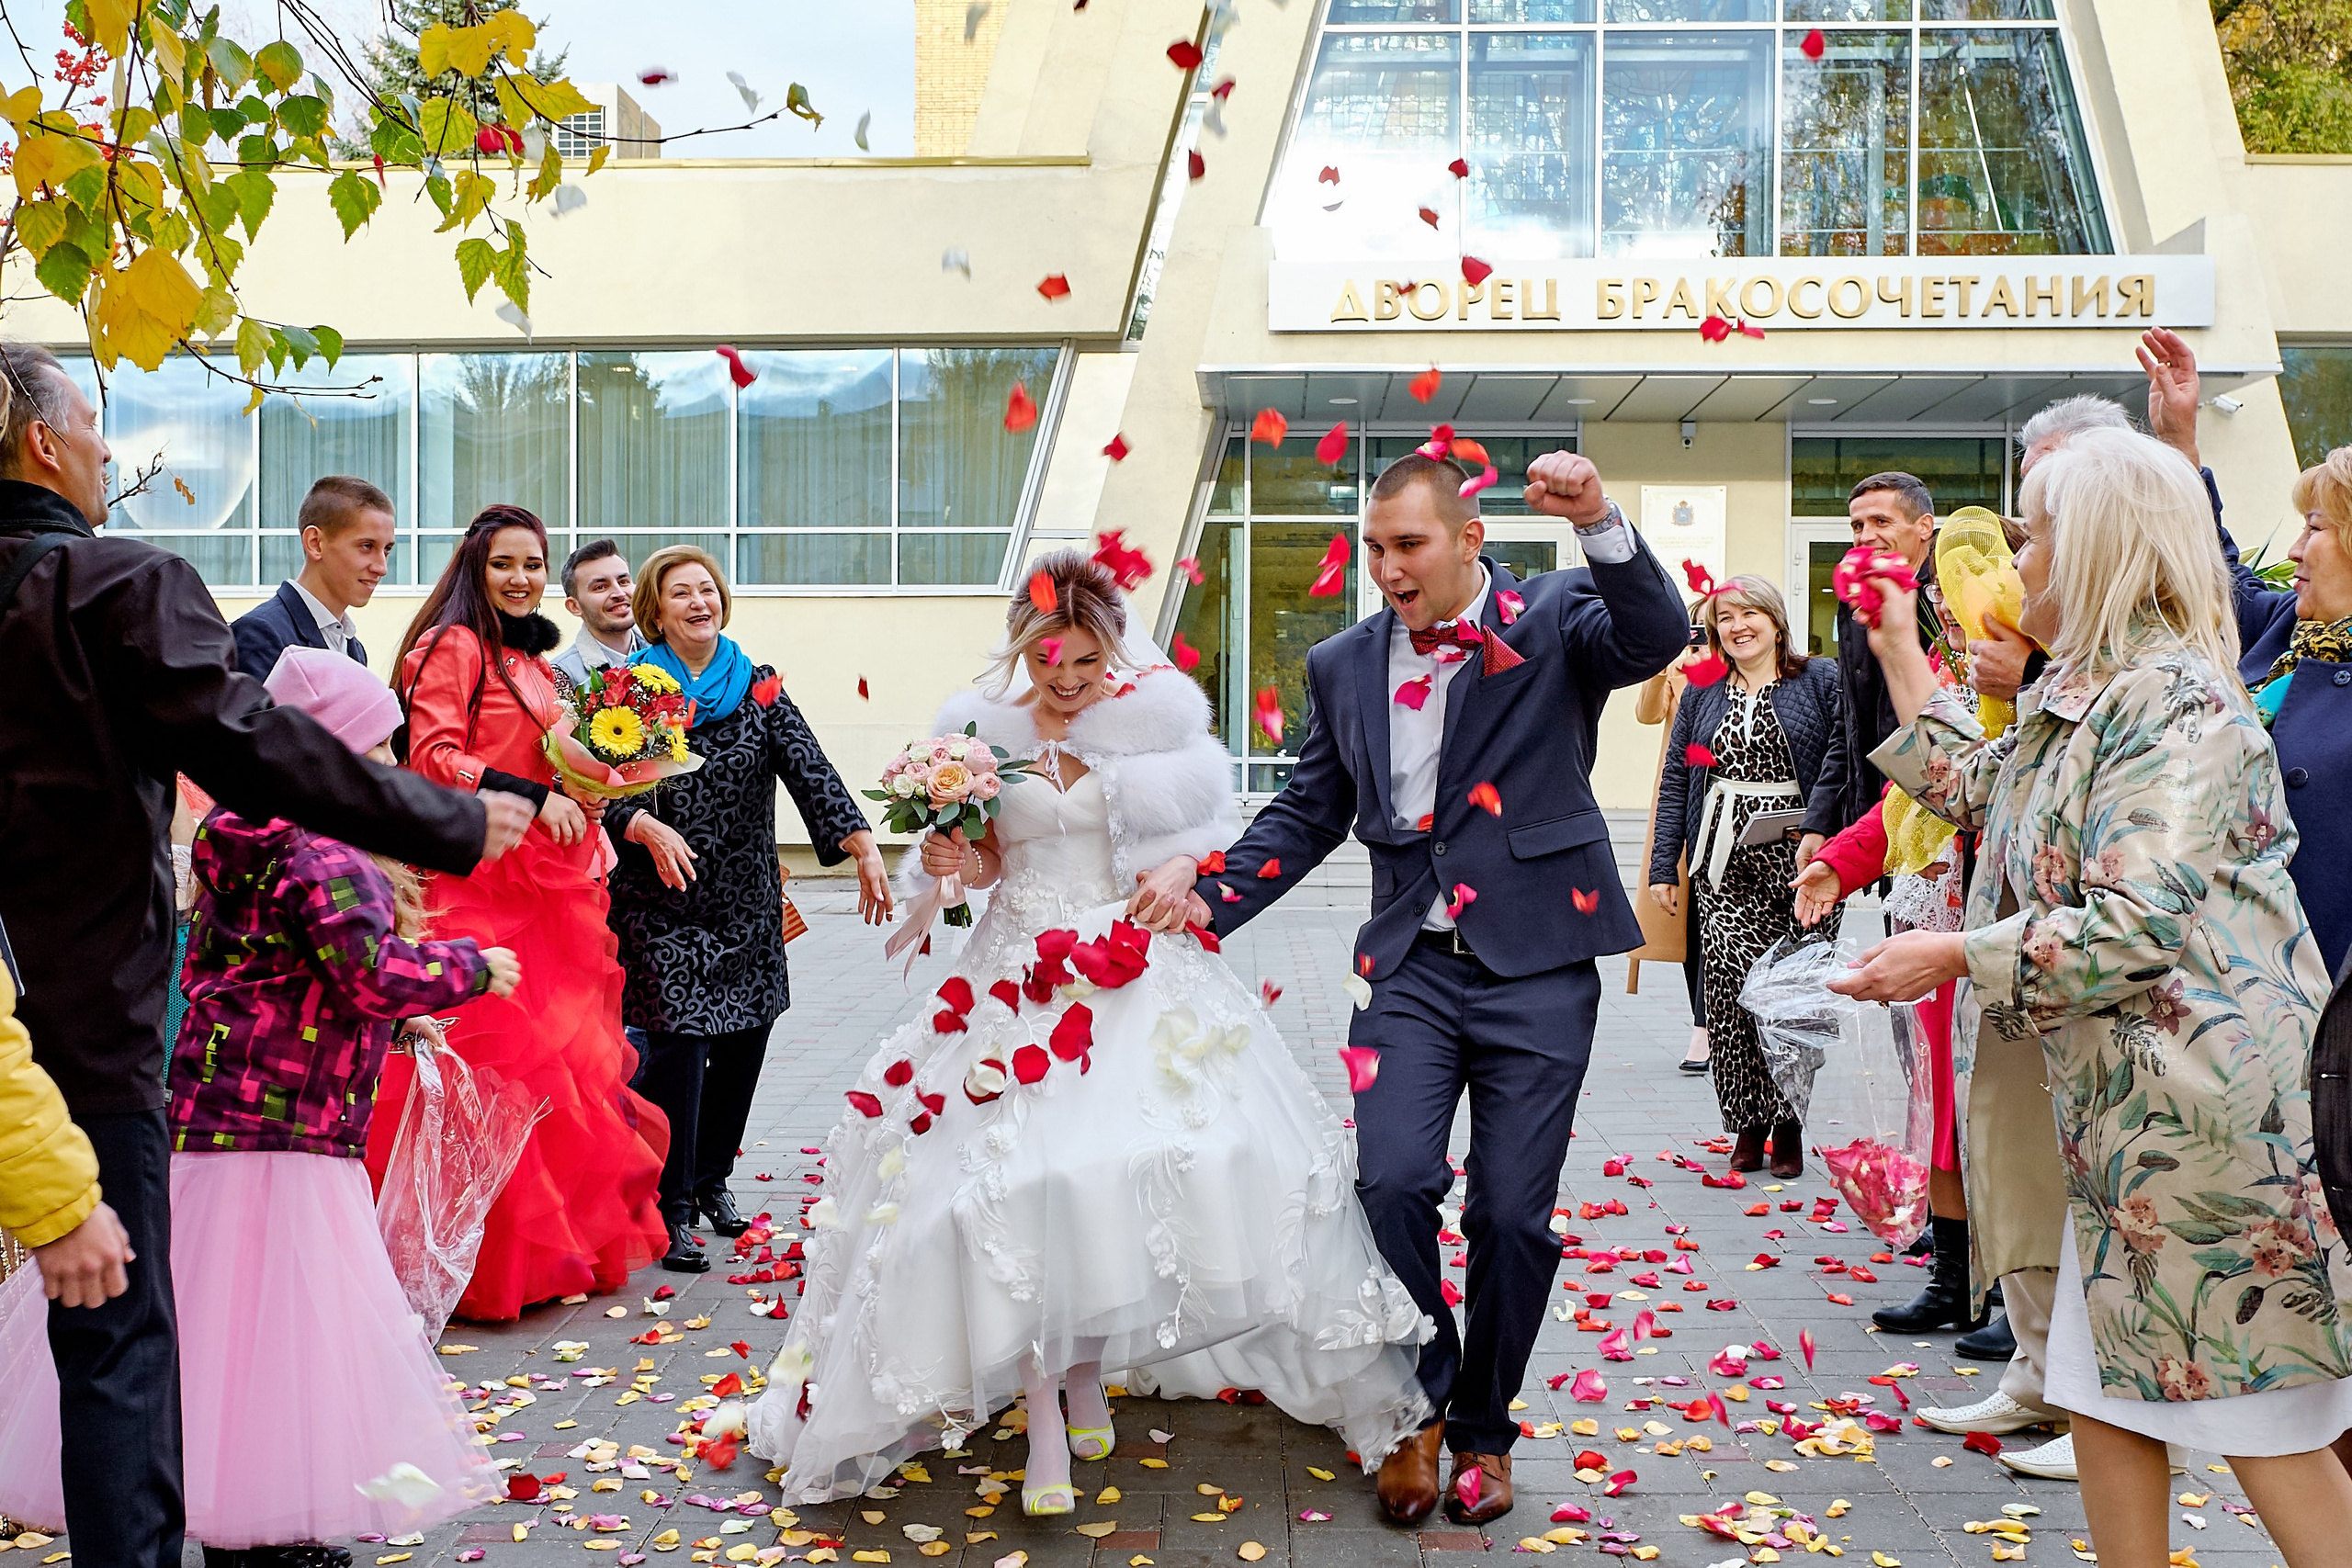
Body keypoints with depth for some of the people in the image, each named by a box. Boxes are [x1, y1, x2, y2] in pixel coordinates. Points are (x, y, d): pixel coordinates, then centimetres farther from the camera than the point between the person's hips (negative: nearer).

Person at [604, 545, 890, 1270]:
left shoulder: (758, 688, 6)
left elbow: (810, 769, -6)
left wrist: (863, 845, -18)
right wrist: (648, 828, -22)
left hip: (746, 899, 3)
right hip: (662, 903, -3)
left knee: (745, 1039, 8)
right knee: (679, 1042, -11)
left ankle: (712, 1177, 30)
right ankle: (670, 1208, 1)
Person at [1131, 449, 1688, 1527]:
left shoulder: (1555, 618, -2)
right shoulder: (1343, 665, 8)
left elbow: (1656, 639, -21)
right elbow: (1309, 813, 12)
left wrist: (1602, 524, -36)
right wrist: (1210, 893, -2)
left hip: (1536, 967, -2)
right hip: (1410, 965, 3)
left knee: (1512, 1214, 3)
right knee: (1391, 1182, -11)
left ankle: (1484, 1430, 26)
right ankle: (1421, 1408, 14)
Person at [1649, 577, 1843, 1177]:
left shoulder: (1821, 681, 6)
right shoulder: (1702, 694, 15)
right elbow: (1675, 782, 14)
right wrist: (1663, 868, 8)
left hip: (1799, 858, -2)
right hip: (1725, 862, 2)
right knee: (1733, 979, -12)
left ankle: (1786, 1123, 12)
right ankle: (1748, 1124, -1)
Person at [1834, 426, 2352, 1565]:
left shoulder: (2173, 699, -16)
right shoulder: (2077, 696, 14)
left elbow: (2143, 917, -23)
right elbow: (1972, 788, 30)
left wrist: (1955, 955, -17)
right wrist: (1899, 650, 28)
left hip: (2208, 1100, -10)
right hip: (2124, 1105, 10)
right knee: (2107, 1395, 13)